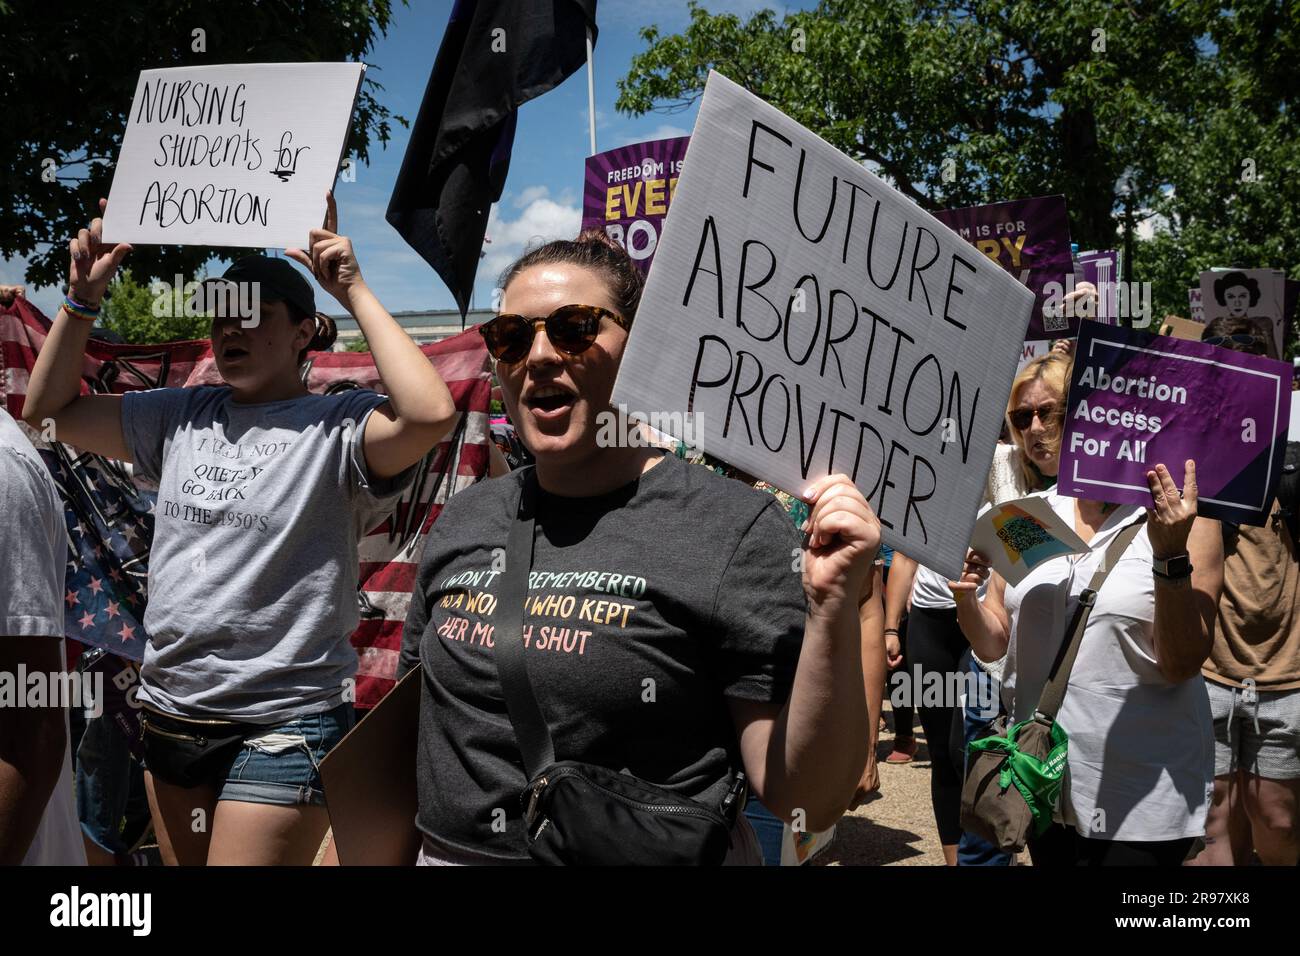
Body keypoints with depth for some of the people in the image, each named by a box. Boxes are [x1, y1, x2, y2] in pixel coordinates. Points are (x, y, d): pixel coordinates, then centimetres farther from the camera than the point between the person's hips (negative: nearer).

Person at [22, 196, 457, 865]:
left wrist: (355, 293, -25)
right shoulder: (184, 416, 8)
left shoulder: (335, 426, -12)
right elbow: (50, 410, 14)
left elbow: (430, 414, -32)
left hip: (283, 726, -7)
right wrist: (83, 297, 4)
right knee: (183, 862, 21)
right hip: (170, 714, 7)